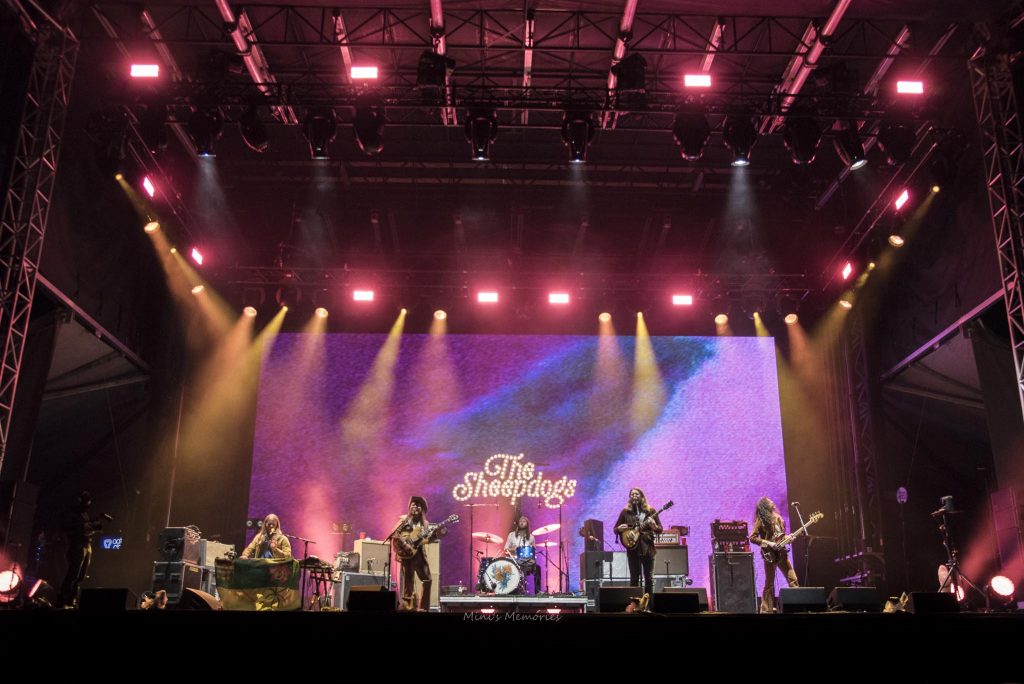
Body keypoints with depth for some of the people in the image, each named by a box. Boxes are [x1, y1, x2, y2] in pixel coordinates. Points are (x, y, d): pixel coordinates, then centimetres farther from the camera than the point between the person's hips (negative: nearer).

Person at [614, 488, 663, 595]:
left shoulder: (650, 510, 5)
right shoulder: (626, 511, 6)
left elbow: (660, 529, 5)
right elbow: (615, 529, 10)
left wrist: (654, 527, -16)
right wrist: (620, 529, -12)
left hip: (647, 547, 0)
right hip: (632, 548, 0)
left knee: (649, 578, 2)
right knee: (634, 578, 2)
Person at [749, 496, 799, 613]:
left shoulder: (777, 518, 13)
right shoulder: (761, 521, -7)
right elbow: (752, 538, -13)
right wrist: (769, 544, -18)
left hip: (781, 553, 6)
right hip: (770, 555, -6)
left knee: (793, 579, 3)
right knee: (769, 583, -3)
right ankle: (767, 609, 3)